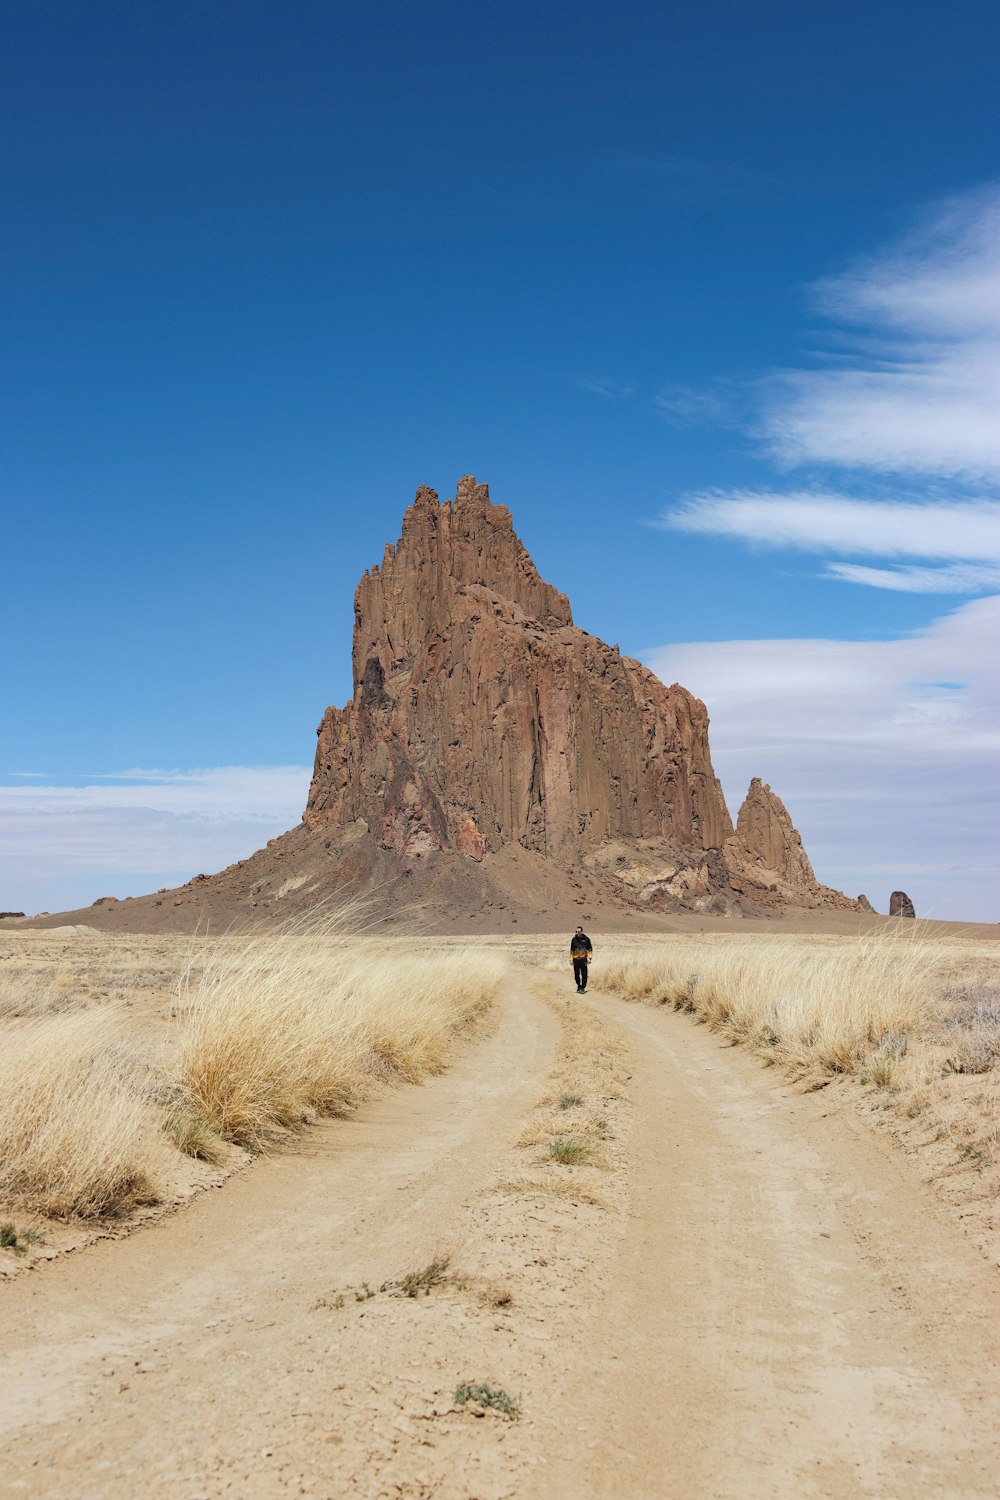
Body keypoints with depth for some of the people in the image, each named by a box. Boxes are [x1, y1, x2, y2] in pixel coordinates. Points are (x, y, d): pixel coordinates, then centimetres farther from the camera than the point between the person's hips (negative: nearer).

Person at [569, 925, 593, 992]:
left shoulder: (586, 939, 0)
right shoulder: (574, 939, 4)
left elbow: (590, 949, 6)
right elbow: (571, 950, 11)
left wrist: (589, 958, -2)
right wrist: (571, 959, 8)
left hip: (583, 959, -2)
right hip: (576, 959, 2)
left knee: (584, 974, -4)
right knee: (576, 974, 4)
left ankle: (583, 987, 5)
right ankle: (578, 986, 22)